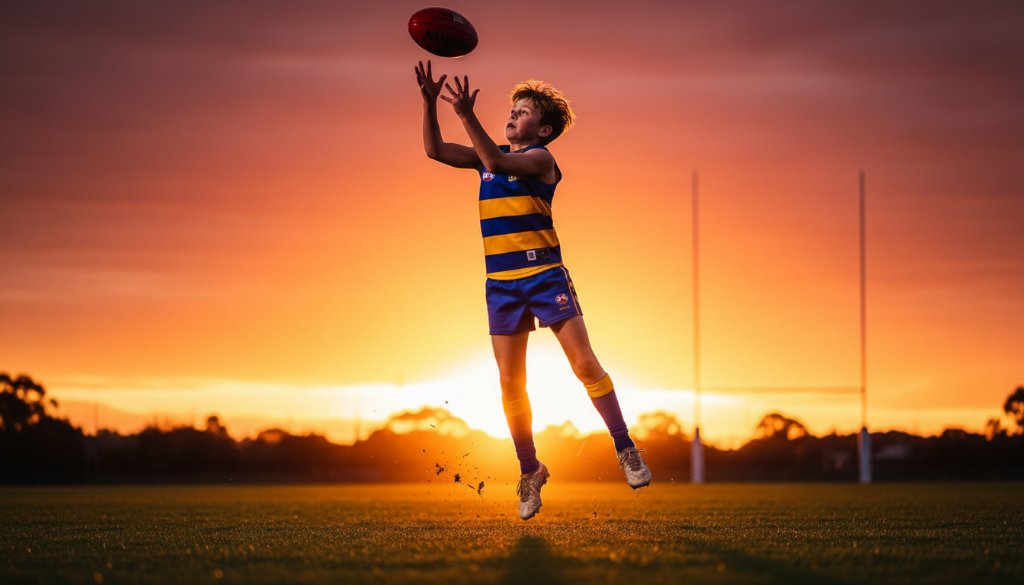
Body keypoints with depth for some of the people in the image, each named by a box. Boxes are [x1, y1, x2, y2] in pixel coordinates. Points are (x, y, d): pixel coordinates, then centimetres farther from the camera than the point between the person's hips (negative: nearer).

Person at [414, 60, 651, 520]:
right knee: (510, 383, 3)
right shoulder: (488, 157, 13)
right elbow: (435, 150, 8)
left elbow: (498, 162, -24)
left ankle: (625, 448, 1)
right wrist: (430, 103, -5)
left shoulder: (541, 158, -6)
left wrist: (467, 115, -31)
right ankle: (530, 472, 14)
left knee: (585, 365, -10)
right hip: (501, 284, 5)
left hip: (545, 275, -5)